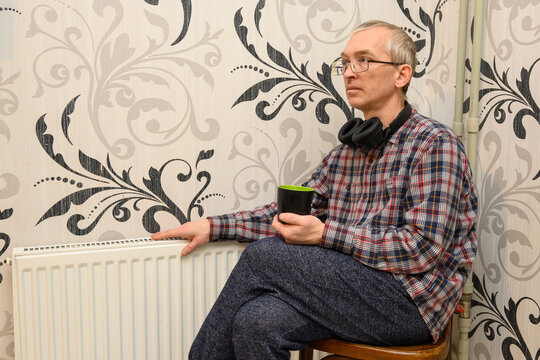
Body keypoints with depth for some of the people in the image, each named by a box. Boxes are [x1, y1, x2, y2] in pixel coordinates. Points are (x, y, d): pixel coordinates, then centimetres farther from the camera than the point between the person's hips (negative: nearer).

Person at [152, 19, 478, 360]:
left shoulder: (435, 143, -9)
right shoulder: (346, 152, 14)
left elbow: (422, 248, -17)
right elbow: (290, 213, 15)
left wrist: (324, 234, -19)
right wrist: (214, 226, 5)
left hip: (412, 302, -6)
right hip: (352, 286, 6)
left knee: (262, 256, -19)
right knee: (256, 322, -23)